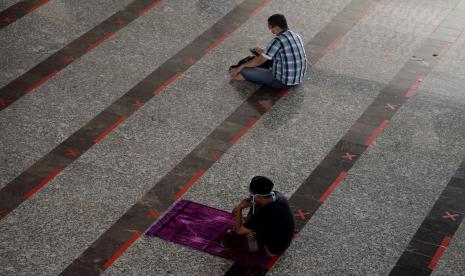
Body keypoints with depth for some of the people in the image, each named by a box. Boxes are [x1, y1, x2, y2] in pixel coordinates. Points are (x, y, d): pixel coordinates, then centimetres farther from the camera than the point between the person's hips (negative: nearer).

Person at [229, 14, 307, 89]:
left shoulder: (278, 41, -22)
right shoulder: (296, 36, 2)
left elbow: (260, 60, -12)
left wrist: (241, 67, 1)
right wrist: (263, 52, 25)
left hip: (284, 82, -9)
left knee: (244, 72, -6)